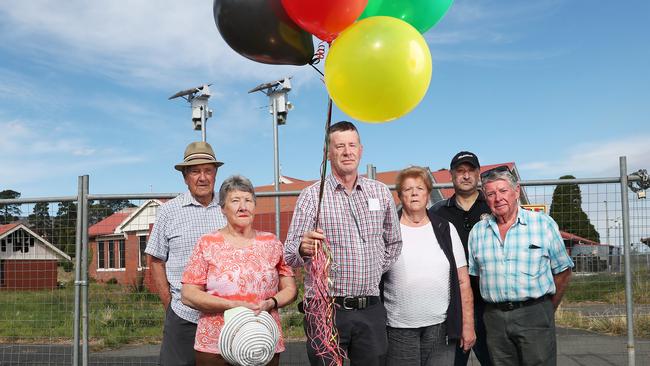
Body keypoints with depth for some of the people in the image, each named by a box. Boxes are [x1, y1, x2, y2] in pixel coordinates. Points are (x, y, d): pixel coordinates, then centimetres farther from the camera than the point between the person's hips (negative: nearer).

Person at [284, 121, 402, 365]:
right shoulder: (312, 195, -3)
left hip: (371, 310, 3)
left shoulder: (381, 193, 8)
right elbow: (290, 255, -9)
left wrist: (374, 273, 12)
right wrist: (303, 248, -29)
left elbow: (393, 243, 21)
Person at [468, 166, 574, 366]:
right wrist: (498, 310, 9)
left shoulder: (544, 224, 0)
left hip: (535, 314, -3)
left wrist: (547, 309, 9)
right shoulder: (477, 231, 8)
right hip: (495, 318, 3)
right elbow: (474, 275, 13)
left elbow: (563, 271, 5)